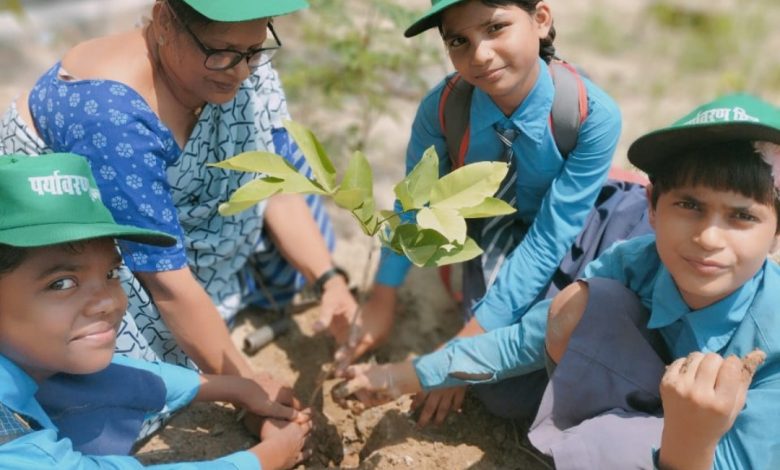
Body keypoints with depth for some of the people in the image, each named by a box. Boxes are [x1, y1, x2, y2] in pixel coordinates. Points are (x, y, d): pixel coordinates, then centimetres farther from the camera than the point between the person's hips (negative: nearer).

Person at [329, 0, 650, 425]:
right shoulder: (441, 107, -22)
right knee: (507, 392, -19)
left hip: (580, 231, 0)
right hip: (495, 238, 1)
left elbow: (550, 238, -25)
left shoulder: (593, 114, -27)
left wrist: (468, 344, -25)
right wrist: (382, 300, 1)